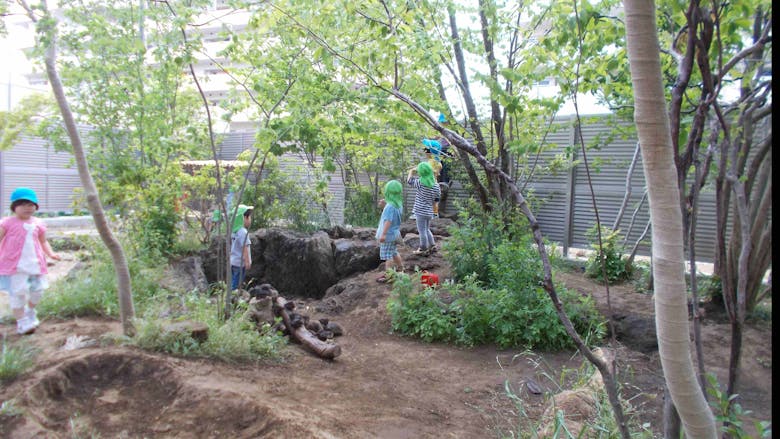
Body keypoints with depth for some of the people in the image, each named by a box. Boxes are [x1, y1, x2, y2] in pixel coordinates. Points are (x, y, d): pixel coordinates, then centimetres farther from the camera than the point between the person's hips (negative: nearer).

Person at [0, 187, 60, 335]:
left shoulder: (38, 224, 6)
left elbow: (43, 241, 17)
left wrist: (51, 253, 3)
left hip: (35, 263, 4)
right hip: (14, 265, -4)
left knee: (37, 290, 12)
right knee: (17, 292, -1)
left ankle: (30, 311, 42)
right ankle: (21, 322, 10)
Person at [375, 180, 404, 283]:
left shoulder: (390, 206, -25)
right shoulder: (399, 204, 3)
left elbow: (388, 221, -29)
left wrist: (383, 234, -29)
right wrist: (384, 206, 9)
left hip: (388, 234, -9)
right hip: (395, 233, 9)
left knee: (387, 256, -2)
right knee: (394, 252, 25)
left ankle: (388, 275, 2)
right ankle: (400, 269, 38)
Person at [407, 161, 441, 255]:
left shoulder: (420, 183, -14)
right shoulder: (436, 186, -1)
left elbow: (409, 181, 1)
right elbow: (437, 199, 6)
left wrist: (411, 171, 16)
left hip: (421, 211, -6)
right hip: (429, 211, 6)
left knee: (422, 231, 3)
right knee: (427, 229, 23)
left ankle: (423, 249, 10)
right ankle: (432, 246, 28)